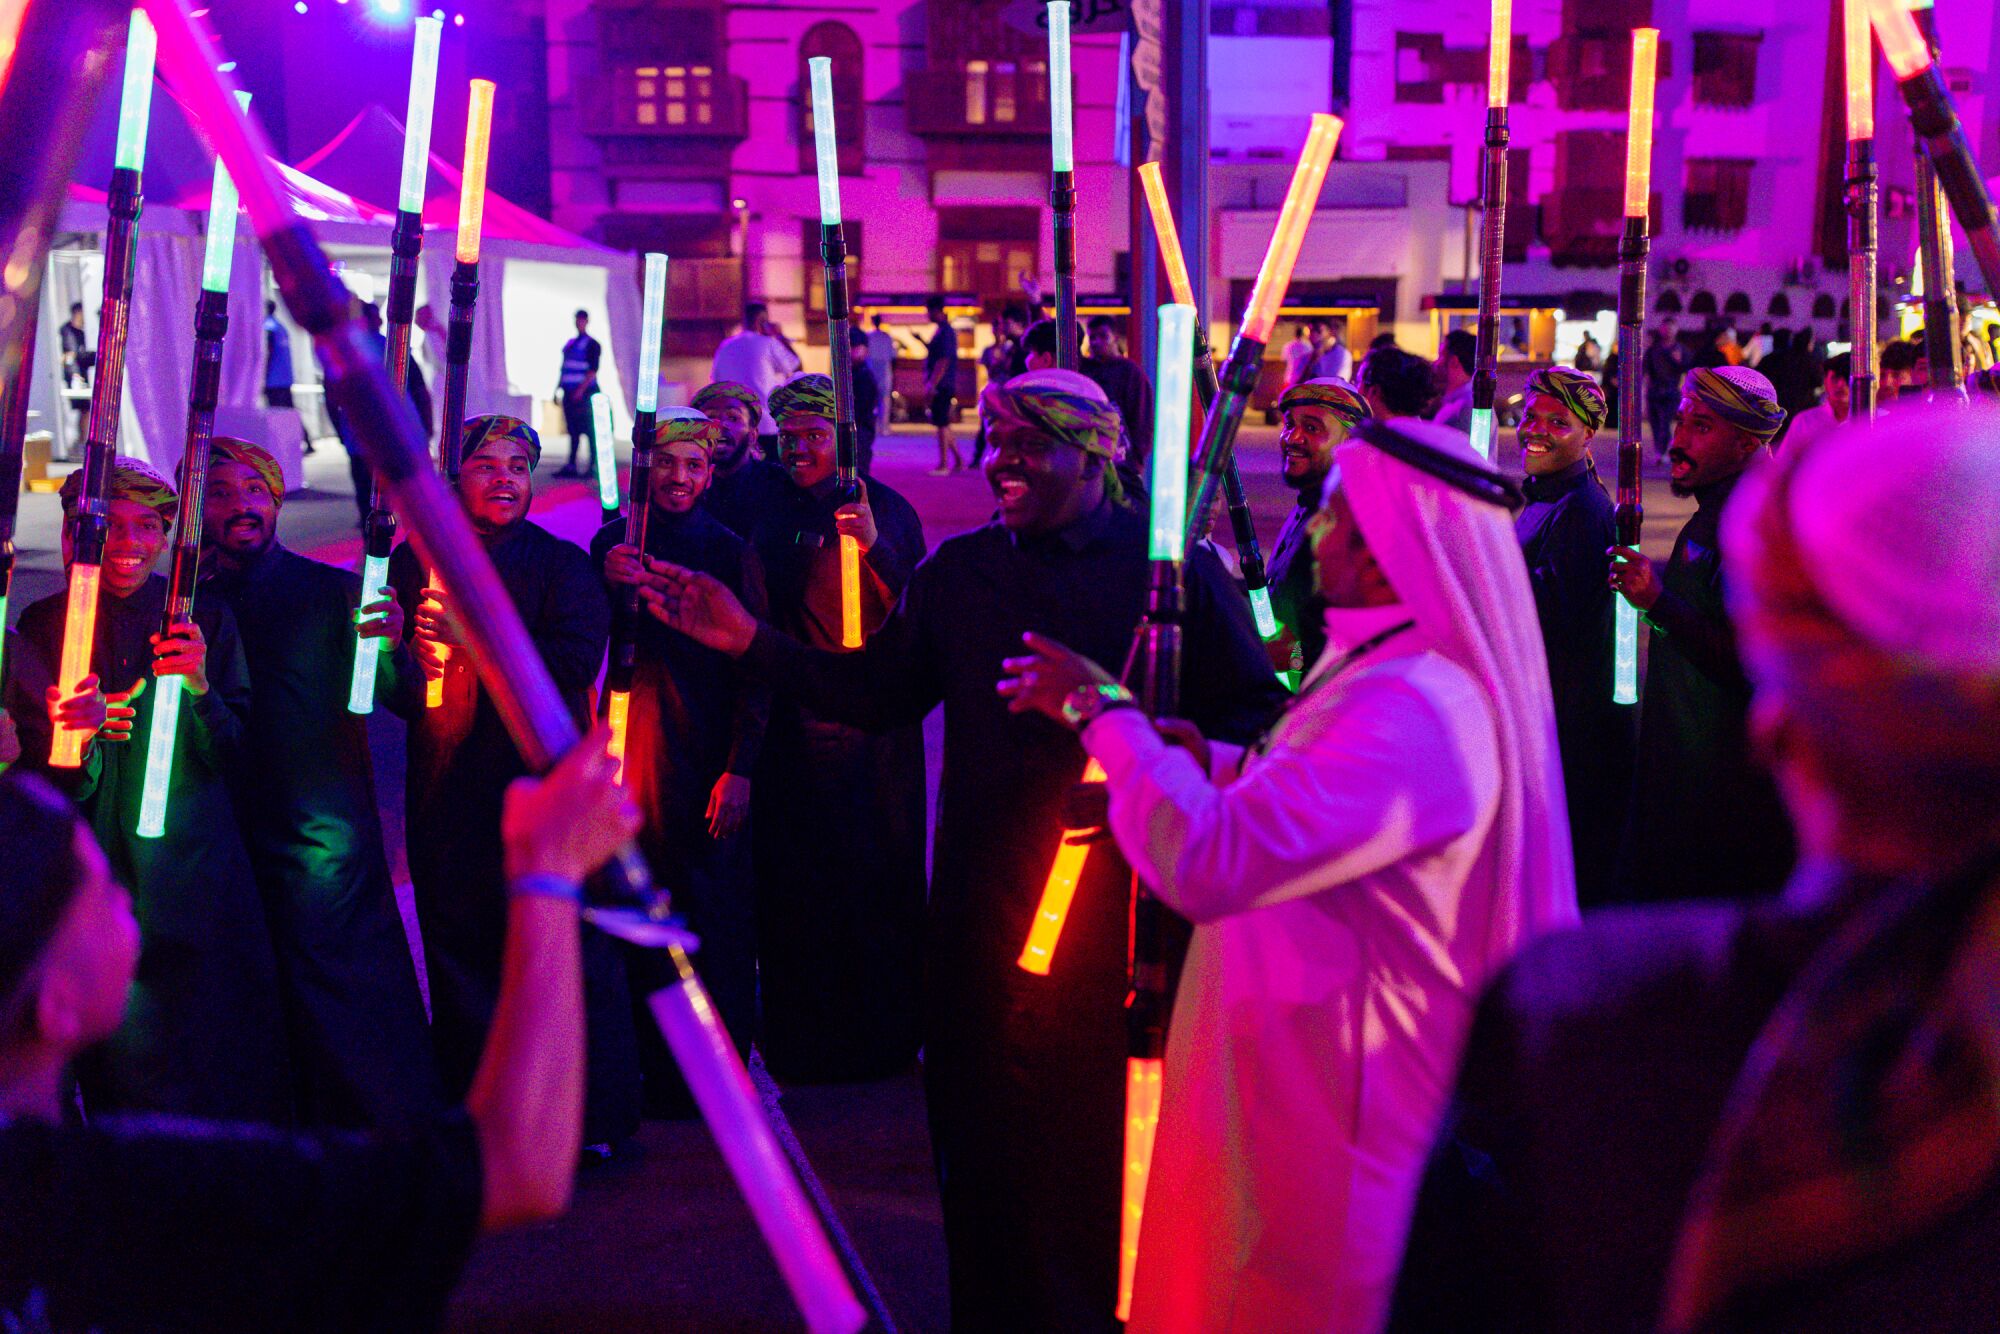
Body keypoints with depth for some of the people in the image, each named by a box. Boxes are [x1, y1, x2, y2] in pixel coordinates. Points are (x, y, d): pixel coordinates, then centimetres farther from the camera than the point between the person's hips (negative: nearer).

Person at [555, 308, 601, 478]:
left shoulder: (592, 344, -3)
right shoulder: (570, 344, 20)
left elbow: (593, 370, -12)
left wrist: (581, 389, -20)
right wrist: (557, 389, 16)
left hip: (584, 393, -7)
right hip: (570, 393, 7)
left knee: (590, 430, -7)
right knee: (572, 430, 5)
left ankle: (594, 466, -6)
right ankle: (571, 466, 3)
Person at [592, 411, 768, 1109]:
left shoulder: (732, 552, 0)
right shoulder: (613, 542, 6)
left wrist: (740, 769, -10)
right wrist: (610, 583, -17)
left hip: (711, 757, -2)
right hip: (636, 752, 2)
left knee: (716, 913, 1)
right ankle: (656, 1071, 18)